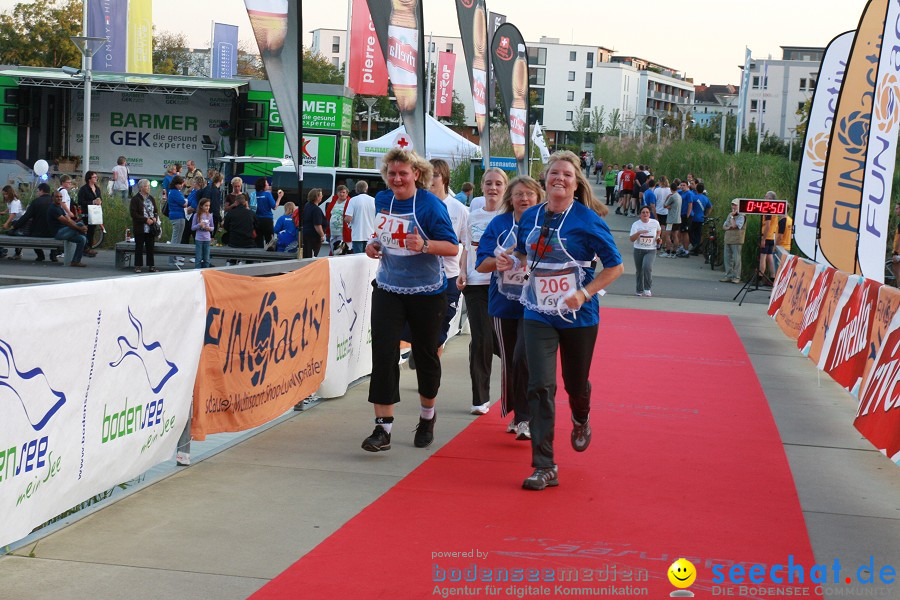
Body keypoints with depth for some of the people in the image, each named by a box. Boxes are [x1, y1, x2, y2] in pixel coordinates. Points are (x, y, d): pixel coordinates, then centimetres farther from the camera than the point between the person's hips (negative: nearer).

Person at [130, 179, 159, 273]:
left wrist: (155, 218, -5)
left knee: (150, 247, 6)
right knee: (139, 247, 0)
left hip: (151, 228, 5)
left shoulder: (151, 199, 12)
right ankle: (138, 266, 5)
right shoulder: (135, 199, -6)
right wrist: (146, 220, -17)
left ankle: (151, 265, 11)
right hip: (140, 228, -5)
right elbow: (133, 213, -12)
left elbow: (156, 211, 18)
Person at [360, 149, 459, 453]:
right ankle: (382, 429, -8)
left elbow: (452, 247, -15)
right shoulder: (382, 200, 4)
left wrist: (424, 245, -32)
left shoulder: (431, 205, -14)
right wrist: (375, 245, 1)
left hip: (426, 292, -4)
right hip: (388, 288, 4)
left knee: (425, 354, 11)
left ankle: (427, 417, 35)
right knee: (383, 354, -9)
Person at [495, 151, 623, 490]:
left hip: (578, 316, -2)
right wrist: (511, 263, -3)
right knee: (540, 386, -10)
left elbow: (615, 266, -7)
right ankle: (544, 468, -6)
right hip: (538, 315, 2)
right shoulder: (530, 217, 2)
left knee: (576, 383, 14)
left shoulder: (587, 220, -11)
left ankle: (581, 421, 52)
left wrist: (584, 293, -18)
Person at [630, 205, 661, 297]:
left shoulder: (655, 223, -1)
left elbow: (658, 231, 22)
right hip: (638, 250, 1)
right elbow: (631, 239, -14)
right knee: (639, 271, 10)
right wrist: (639, 233, -29)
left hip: (651, 250, -1)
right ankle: (639, 290, 29)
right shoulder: (636, 224, -6)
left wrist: (658, 237, 3)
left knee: (647, 267, -24)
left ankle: (647, 289, -13)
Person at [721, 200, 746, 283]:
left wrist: (732, 216, -9)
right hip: (728, 239, 7)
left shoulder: (741, 216, -7)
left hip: (736, 240, -7)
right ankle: (728, 276, 13)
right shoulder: (729, 215, 17)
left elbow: (735, 225, -19)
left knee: (736, 259, -5)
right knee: (727, 258, 7)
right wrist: (727, 228, -4)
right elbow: (724, 226, 18)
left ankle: (736, 277, -2)